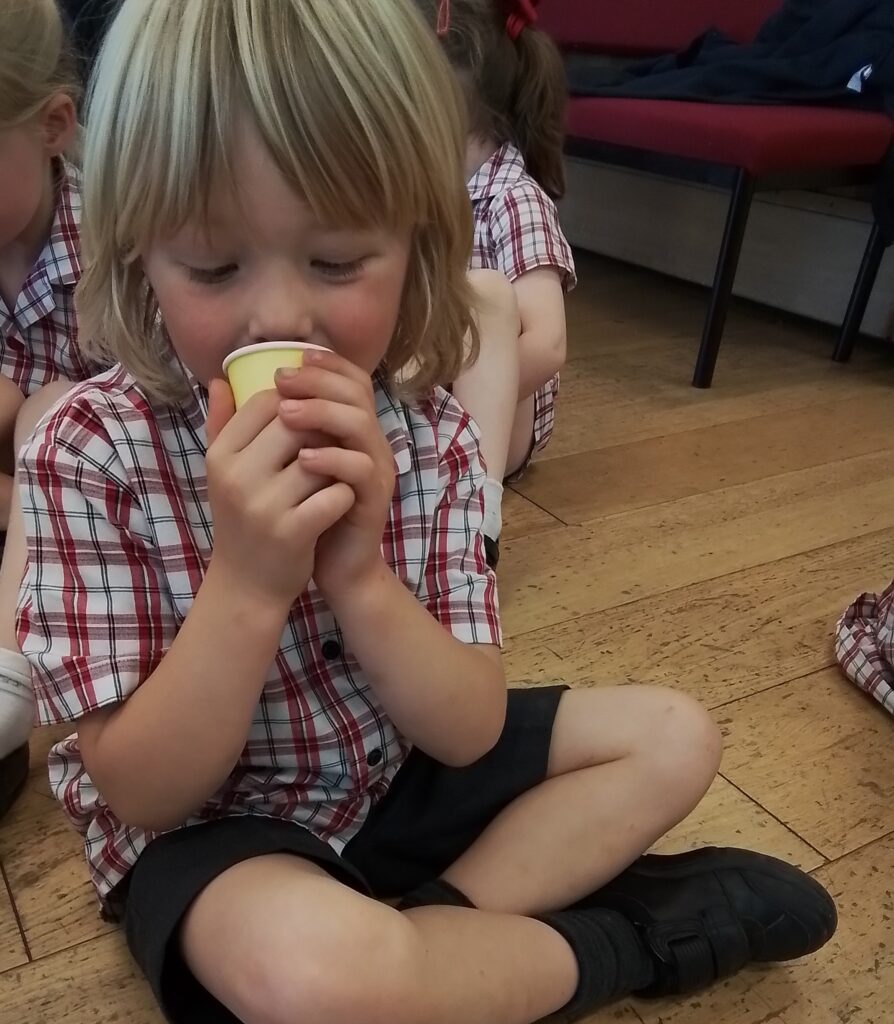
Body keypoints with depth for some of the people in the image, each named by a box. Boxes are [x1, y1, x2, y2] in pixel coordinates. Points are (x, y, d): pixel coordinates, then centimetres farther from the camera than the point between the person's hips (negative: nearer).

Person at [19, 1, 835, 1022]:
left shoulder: (428, 435, -12)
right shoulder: (89, 450, -20)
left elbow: (471, 734, -13)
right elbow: (139, 791, -19)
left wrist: (358, 572, -31)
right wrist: (245, 585, -35)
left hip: (407, 768, 4)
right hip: (210, 824, -3)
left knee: (672, 736, 4)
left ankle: (437, 919, -13)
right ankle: (614, 940, -6)